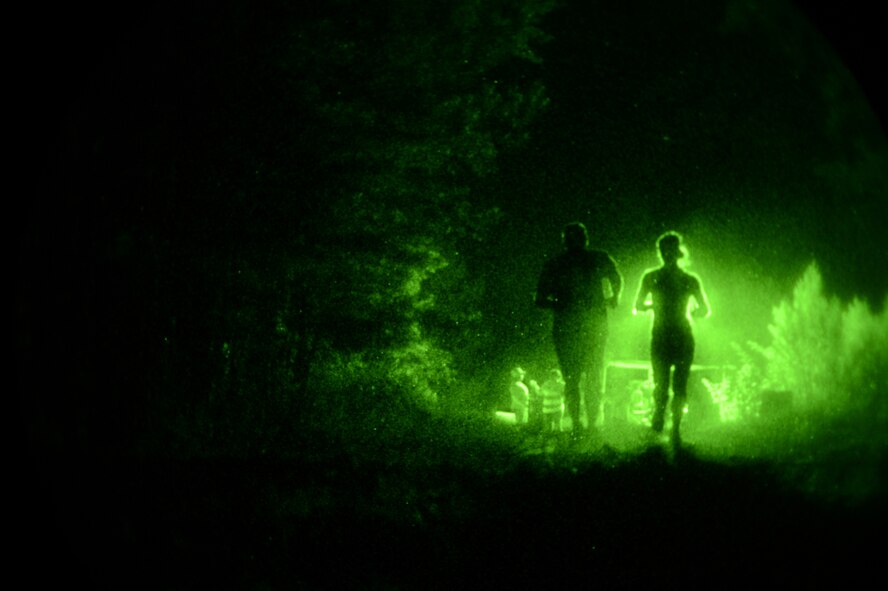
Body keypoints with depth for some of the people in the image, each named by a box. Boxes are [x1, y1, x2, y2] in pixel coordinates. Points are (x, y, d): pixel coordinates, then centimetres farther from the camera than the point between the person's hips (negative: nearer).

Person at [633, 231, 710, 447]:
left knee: (660, 385, 9)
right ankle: (675, 430, 7)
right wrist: (687, 310, 12)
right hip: (684, 338, 0)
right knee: (680, 386, 4)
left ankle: (658, 421, 2)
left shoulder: (651, 277, -2)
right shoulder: (691, 280, -1)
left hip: (660, 338, 0)